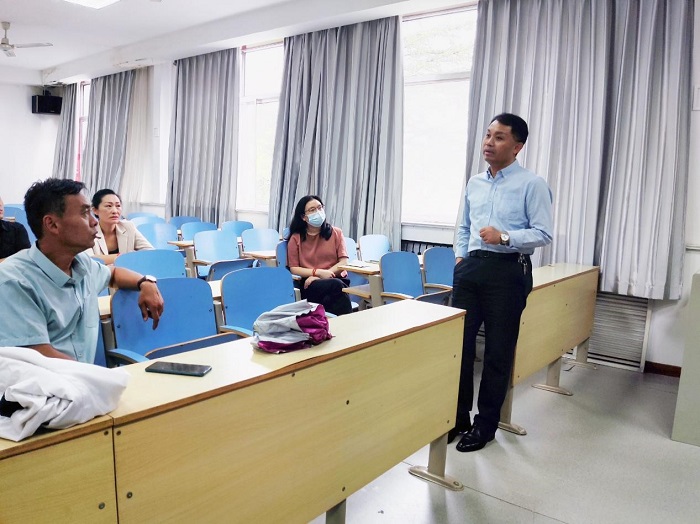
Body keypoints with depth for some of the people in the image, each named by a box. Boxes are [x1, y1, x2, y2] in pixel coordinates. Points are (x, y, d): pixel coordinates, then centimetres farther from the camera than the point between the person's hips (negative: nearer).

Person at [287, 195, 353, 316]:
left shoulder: (336, 233, 12)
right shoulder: (296, 238, 9)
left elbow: (343, 263, 3)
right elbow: (294, 268, 3)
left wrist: (316, 278, -10)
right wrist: (318, 272, -14)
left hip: (336, 280, 2)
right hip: (310, 286, -1)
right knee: (336, 285, -35)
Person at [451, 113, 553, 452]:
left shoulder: (532, 184, -4)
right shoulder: (474, 183, 14)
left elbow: (543, 233, -9)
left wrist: (505, 237, -21)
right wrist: (460, 257, 9)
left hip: (507, 271, -5)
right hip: (470, 268, 6)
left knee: (498, 352, 4)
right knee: (459, 345, 6)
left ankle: (485, 425, 20)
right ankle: (457, 418, 22)